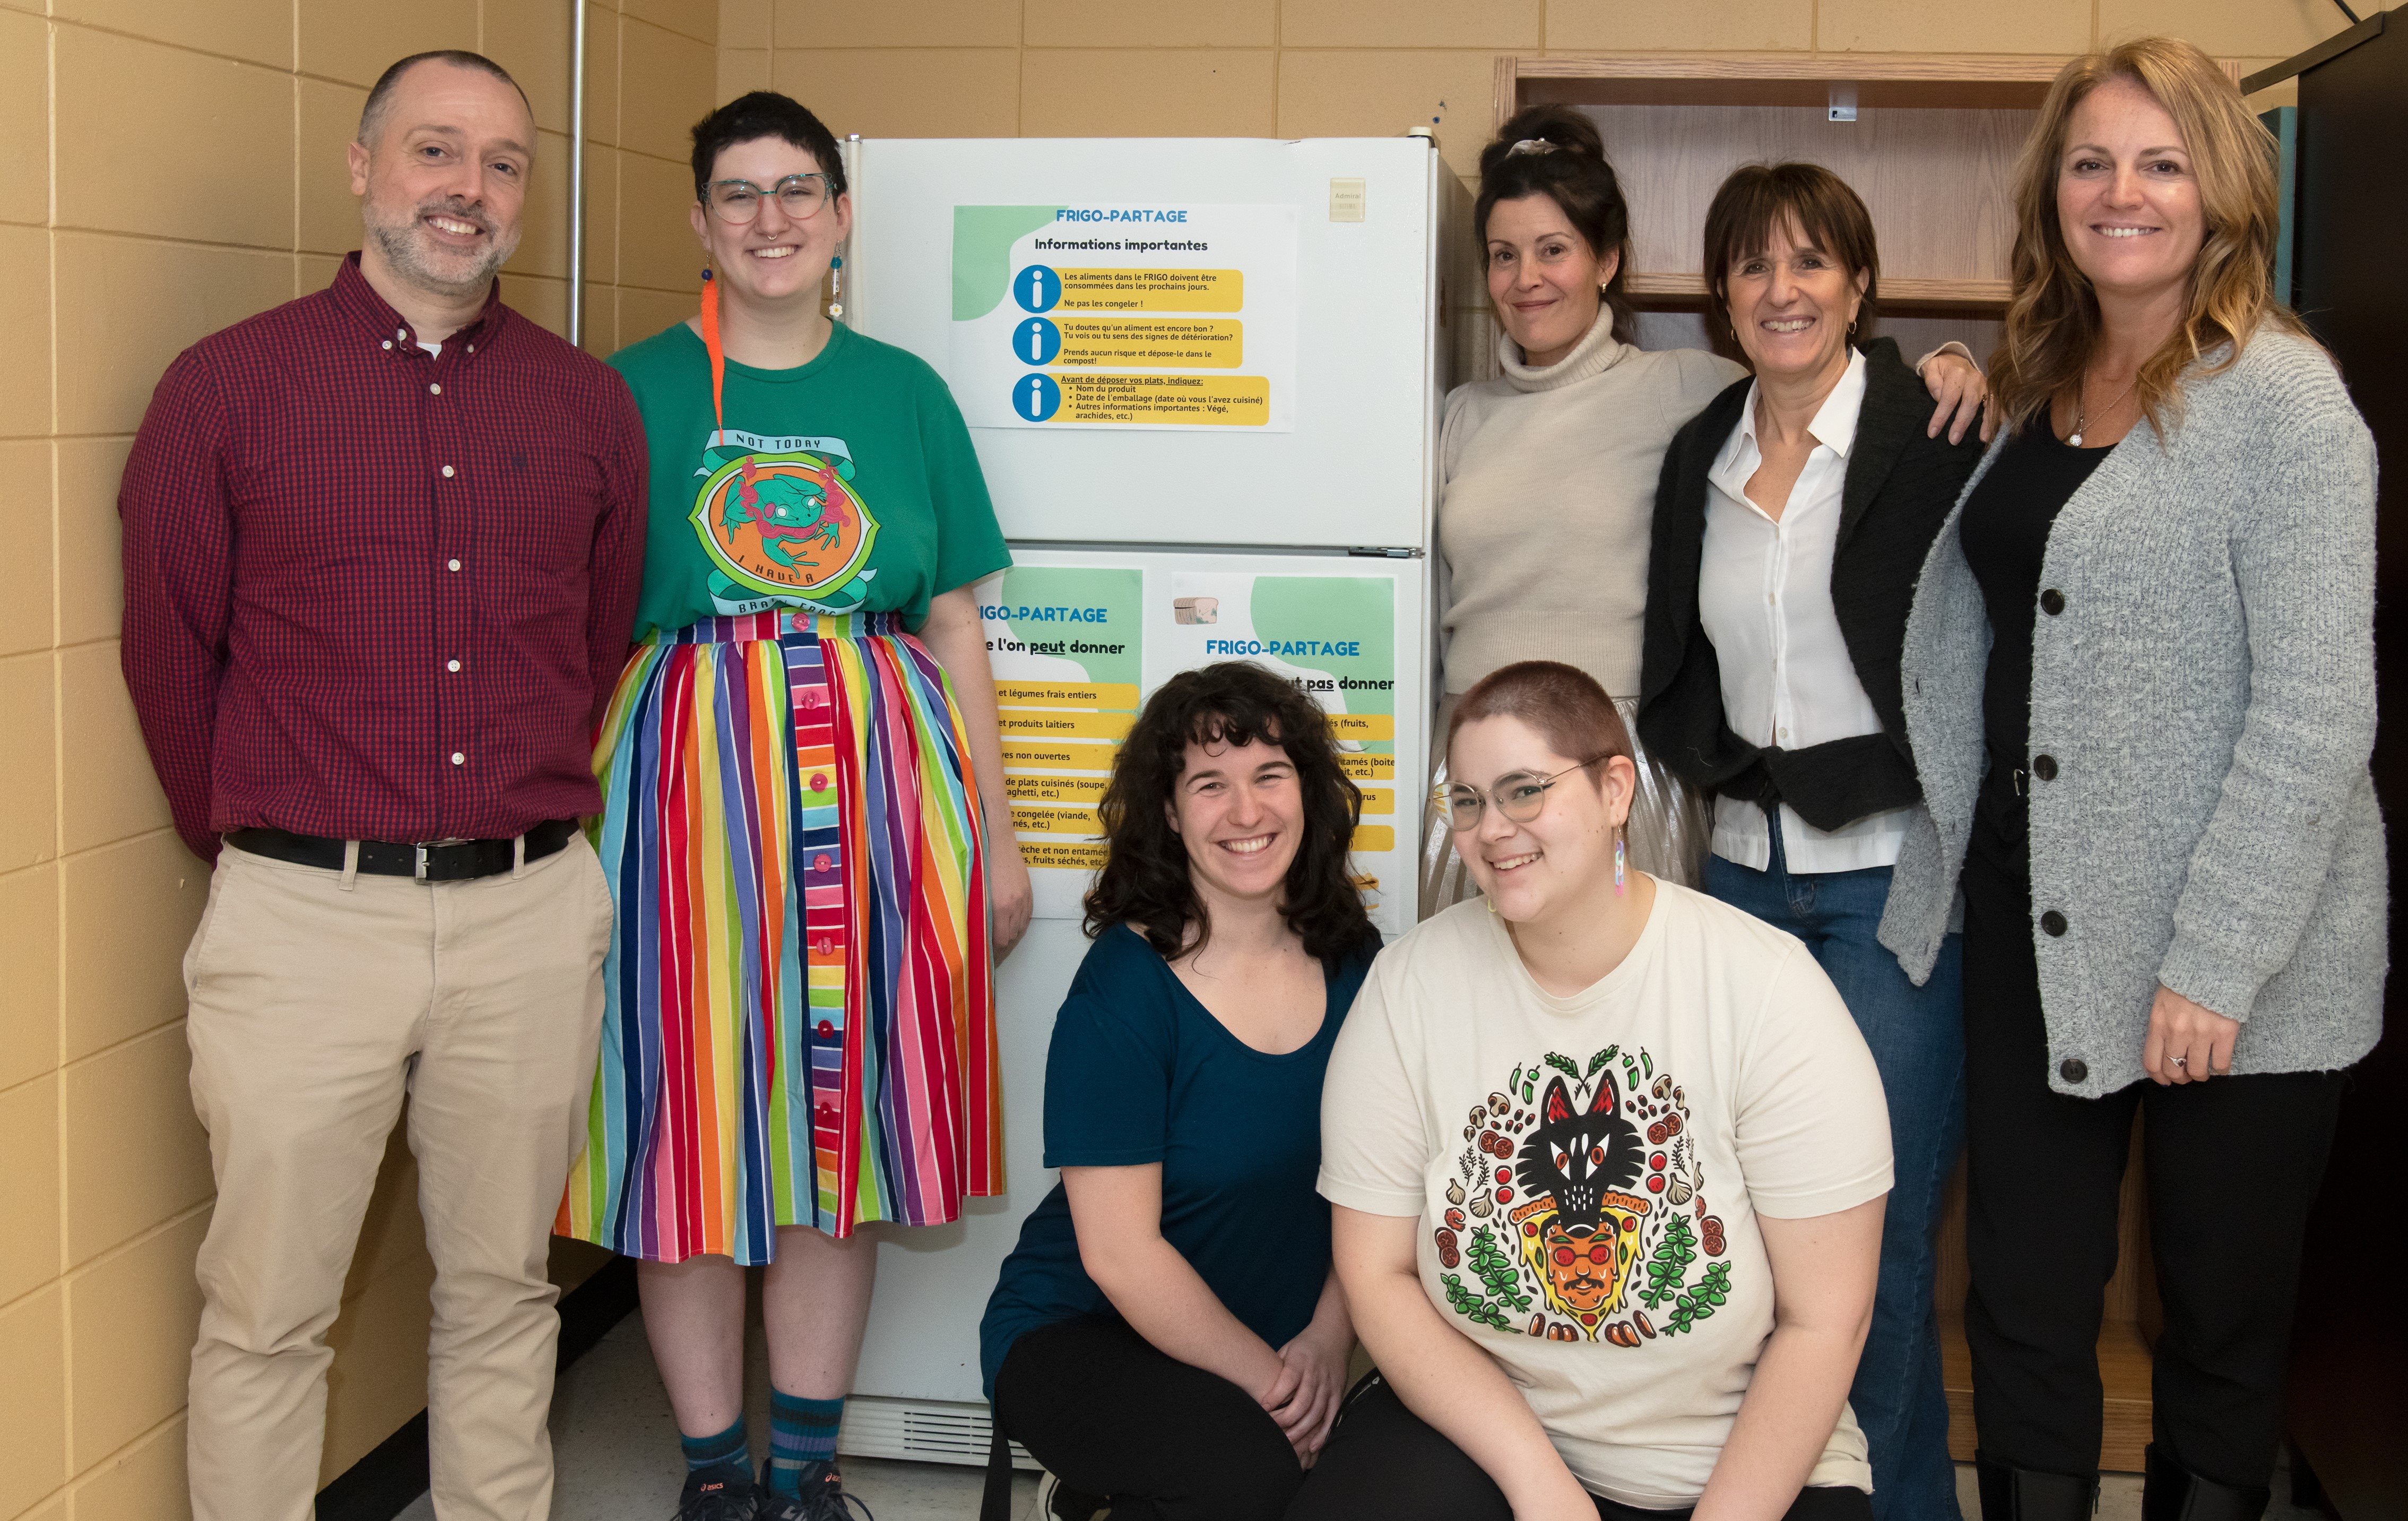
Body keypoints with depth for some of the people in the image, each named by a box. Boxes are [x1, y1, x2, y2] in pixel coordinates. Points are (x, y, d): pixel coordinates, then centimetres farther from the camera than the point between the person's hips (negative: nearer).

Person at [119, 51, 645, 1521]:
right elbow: (171, 655, 5)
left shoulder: (590, 404, 8)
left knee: (504, 1289, 15)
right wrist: (259, 851, 9)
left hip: (535, 914, 3)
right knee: (268, 1313, 5)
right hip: (304, 913, -2)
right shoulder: (226, 385, 0)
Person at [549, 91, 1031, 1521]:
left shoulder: (905, 392, 10)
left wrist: (997, 830, 8)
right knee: (692, 1117, 3)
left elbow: (955, 625, 11)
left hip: (876, 768, 2)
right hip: (686, 769, -2)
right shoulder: (633, 391, 4)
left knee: (845, 1115, 7)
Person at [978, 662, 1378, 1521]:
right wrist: (1270, 1383, -16)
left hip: (1274, 1338, 7)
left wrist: (1328, 1338, -9)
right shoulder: (1124, 988, -16)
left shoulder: (1353, 964, 1)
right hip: (1078, 1333, -6)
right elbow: (1119, 1254, -17)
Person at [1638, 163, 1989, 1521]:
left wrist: (1851, 777, -13)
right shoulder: (1701, 458, 12)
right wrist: (1732, 763, 1)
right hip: (1746, 874, 6)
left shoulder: (1936, 438, -6)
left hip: (1895, 877, -5)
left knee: (1876, 1239, -2)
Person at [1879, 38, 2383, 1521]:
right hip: (2035, 917, 6)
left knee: (2224, 1314, 10)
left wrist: (2214, 965, -19)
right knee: (2026, 1297, 11)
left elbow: (2318, 712, -17)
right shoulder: (2037, 392, 10)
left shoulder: (2280, 398, -11)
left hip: (2235, 963, -6)